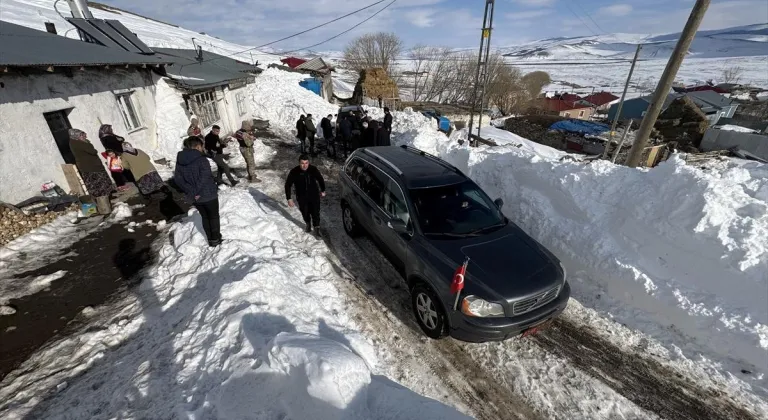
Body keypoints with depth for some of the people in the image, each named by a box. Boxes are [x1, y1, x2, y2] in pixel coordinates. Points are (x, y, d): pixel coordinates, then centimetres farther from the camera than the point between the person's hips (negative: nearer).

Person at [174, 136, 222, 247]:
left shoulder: (180, 160, 2)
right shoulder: (201, 159, -18)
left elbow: (177, 178, 0)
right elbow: (205, 177, -26)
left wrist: (191, 191, -5)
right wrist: (198, 191, -15)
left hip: (193, 197, 6)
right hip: (208, 194, -6)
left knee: (205, 217, 20)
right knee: (214, 216, 13)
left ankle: (210, 239, 27)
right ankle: (216, 239, 21)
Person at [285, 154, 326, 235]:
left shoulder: (314, 170, -15)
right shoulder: (294, 172, -18)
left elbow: (320, 179, 5)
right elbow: (288, 185, -7)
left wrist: (323, 190, 14)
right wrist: (289, 198, -11)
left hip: (314, 195, -1)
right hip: (302, 197, 1)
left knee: (315, 212, -1)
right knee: (305, 212, 17)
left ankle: (316, 228, 18)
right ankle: (308, 224, 46)